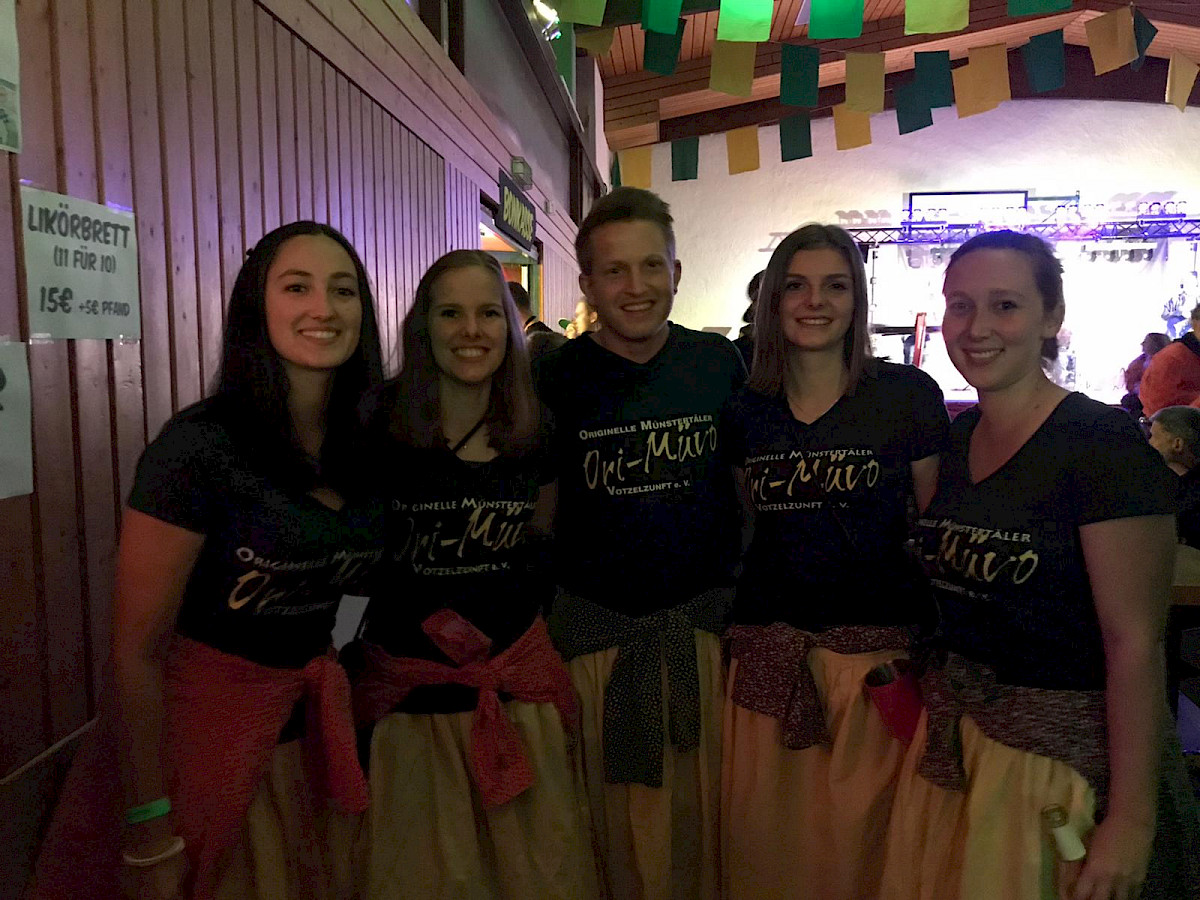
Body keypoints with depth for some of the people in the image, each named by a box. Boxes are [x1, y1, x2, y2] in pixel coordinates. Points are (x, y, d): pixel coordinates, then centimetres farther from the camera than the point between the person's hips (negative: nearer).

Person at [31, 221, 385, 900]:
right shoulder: (200, 445, -20)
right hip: (201, 723, -5)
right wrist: (151, 841, -15)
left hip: (312, 722, 5)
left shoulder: (373, 443, -4)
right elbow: (137, 651, -17)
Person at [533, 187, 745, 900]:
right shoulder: (556, 378, -5)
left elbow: (747, 483, 10)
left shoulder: (719, 363, 0)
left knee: (708, 813, 16)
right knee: (618, 823, 12)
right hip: (597, 624, -1)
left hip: (708, 614, 2)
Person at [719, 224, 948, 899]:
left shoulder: (908, 395, -4)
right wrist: (730, 622, 10)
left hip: (879, 648, -2)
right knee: (765, 834, 13)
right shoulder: (744, 410, 5)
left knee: (862, 838, 7)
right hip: (769, 647, 3)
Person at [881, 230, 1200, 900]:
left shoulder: (1103, 445, -17)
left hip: (1062, 760, -6)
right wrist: (934, 694, 6)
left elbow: (1135, 643, -19)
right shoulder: (955, 438, 4)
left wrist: (1131, 821, -19)